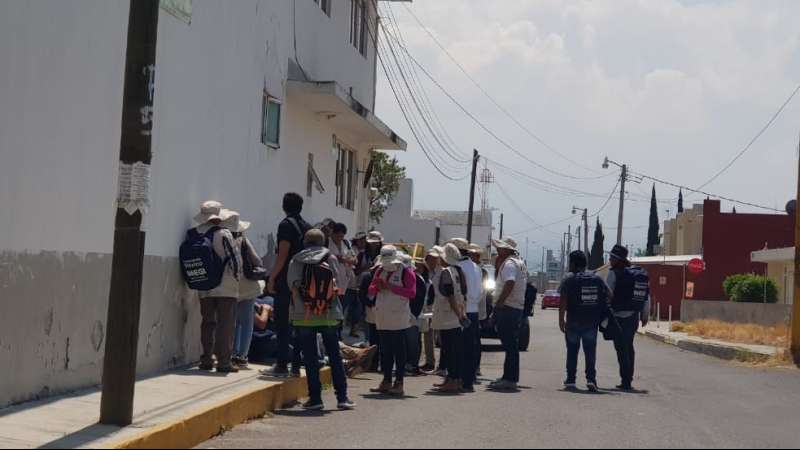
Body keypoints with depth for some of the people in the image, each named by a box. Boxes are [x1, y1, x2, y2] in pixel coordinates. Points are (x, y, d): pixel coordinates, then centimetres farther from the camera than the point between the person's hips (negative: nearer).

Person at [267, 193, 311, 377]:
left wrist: (272, 278, -11)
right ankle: (296, 365, 11)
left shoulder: (286, 225, -9)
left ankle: (282, 364, -6)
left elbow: (283, 255, -15)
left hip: (286, 280, -7)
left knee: (282, 324, -3)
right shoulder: (307, 227, 13)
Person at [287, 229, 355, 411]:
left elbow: (293, 287, -4)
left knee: (310, 358, 4)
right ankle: (342, 397, 8)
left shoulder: (296, 262, -1)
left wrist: (299, 306, 10)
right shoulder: (331, 259, 1)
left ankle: (315, 399, 3)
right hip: (329, 315, 1)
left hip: (304, 317, -1)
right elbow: (338, 285, -1)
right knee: (335, 356, 10)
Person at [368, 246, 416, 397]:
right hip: (382, 316, 6)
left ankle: (399, 382, -2)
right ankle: (386, 381, 17)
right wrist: (377, 286, -9)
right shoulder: (380, 271, 13)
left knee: (399, 350, -4)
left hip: (399, 318, -6)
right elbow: (371, 290, 14)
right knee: (385, 350, 10)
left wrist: (391, 287, -19)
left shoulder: (406, 272, -6)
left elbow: (411, 292, -16)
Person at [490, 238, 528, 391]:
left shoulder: (509, 263, -13)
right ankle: (511, 378, 21)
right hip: (518, 308, 10)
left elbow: (509, 284, -27)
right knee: (512, 345, 14)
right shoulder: (520, 262, 18)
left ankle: (509, 379, -10)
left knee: (509, 345, -10)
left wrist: (498, 303, -23)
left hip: (507, 308, -10)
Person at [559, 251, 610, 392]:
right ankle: (591, 379, -8)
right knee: (591, 352, 5)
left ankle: (571, 380, 12)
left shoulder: (569, 279, -4)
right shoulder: (597, 279, 7)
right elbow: (609, 296, 4)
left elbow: (563, 302, -11)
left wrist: (561, 320, -9)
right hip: (592, 322, 2)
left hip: (573, 322, -2)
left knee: (572, 352, 10)